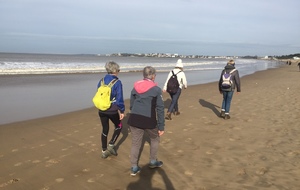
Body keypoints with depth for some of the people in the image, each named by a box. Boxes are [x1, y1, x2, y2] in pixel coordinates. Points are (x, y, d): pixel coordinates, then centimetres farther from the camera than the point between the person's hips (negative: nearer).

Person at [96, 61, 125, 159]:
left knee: (105, 129, 17)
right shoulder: (117, 82, -14)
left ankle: (104, 151, 23)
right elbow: (119, 98, -15)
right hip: (113, 110, -5)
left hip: (101, 110, 5)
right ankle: (111, 145, 13)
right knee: (118, 126, 21)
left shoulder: (101, 81, 3)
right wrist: (122, 111, -6)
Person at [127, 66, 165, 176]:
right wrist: (161, 127, -1)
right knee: (155, 139, 23)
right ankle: (153, 162, 34)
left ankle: (134, 168, 18)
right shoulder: (156, 89, -3)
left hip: (134, 119, 3)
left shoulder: (135, 87, 9)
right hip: (149, 120, -3)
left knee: (135, 143, 13)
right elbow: (160, 109, -5)